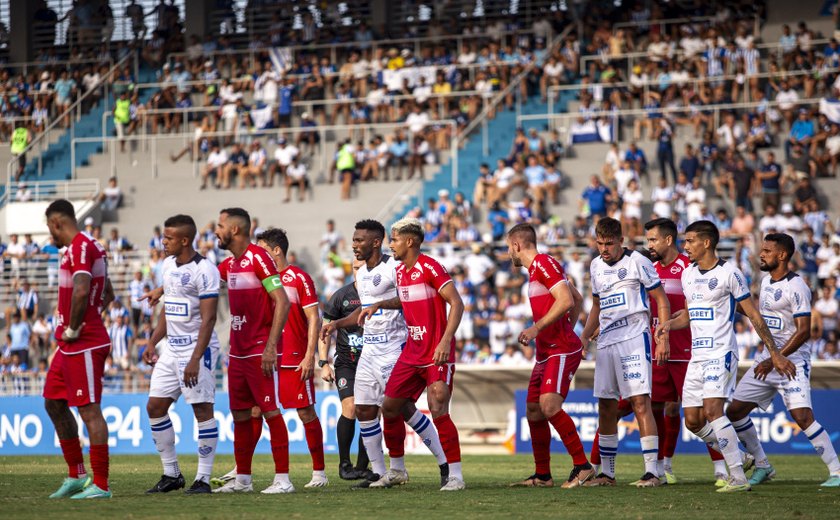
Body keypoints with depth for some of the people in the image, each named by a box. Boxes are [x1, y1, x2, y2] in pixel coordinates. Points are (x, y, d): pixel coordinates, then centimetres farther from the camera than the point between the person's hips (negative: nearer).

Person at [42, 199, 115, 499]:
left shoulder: (80, 248, -15)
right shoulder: (88, 248, 17)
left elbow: (80, 292, -29)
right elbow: (108, 294, 27)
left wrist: (73, 330, -17)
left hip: (84, 346, -11)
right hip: (70, 347, 11)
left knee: (89, 411, -8)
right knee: (54, 404, 17)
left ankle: (101, 485, -5)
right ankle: (76, 475, 23)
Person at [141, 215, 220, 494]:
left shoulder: (203, 269, -15)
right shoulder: (168, 264, 11)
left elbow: (208, 319, -18)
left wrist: (195, 359, -22)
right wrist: (152, 343, 15)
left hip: (197, 348, -9)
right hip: (171, 348, 9)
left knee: (202, 409, -5)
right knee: (155, 406, 6)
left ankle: (203, 478, 0)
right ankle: (171, 474, 14)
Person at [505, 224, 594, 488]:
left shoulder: (543, 263, -10)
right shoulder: (536, 268, 20)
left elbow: (566, 300, -22)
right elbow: (578, 300, 26)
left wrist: (537, 328, -22)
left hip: (562, 350, -10)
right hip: (546, 352, 10)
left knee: (549, 404, -22)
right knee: (534, 410, 7)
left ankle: (582, 465, -17)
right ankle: (542, 475, 13)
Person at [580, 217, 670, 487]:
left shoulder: (637, 262, -5)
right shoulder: (596, 266, 15)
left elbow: (661, 300, -3)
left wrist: (663, 339, -11)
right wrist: (582, 340, 18)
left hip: (634, 338, -7)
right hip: (606, 342, 7)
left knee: (640, 402, -13)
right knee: (606, 407, 7)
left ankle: (652, 471, -15)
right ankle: (607, 473, 14)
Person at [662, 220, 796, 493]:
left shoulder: (729, 273, -8)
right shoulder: (688, 274, 13)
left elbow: (753, 315, -4)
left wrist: (775, 354, -4)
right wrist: (669, 323, 3)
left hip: (721, 353, -8)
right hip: (697, 356, 8)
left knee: (712, 410, -23)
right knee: (693, 421, 3)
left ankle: (738, 478, -20)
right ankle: (736, 458, 22)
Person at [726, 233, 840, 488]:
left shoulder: (796, 287, -15)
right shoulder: (766, 281, 11)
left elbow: (804, 331, -21)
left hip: (792, 360, -9)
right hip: (766, 359, 9)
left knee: (802, 417, -21)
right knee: (735, 412, 5)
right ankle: (762, 467, 19)